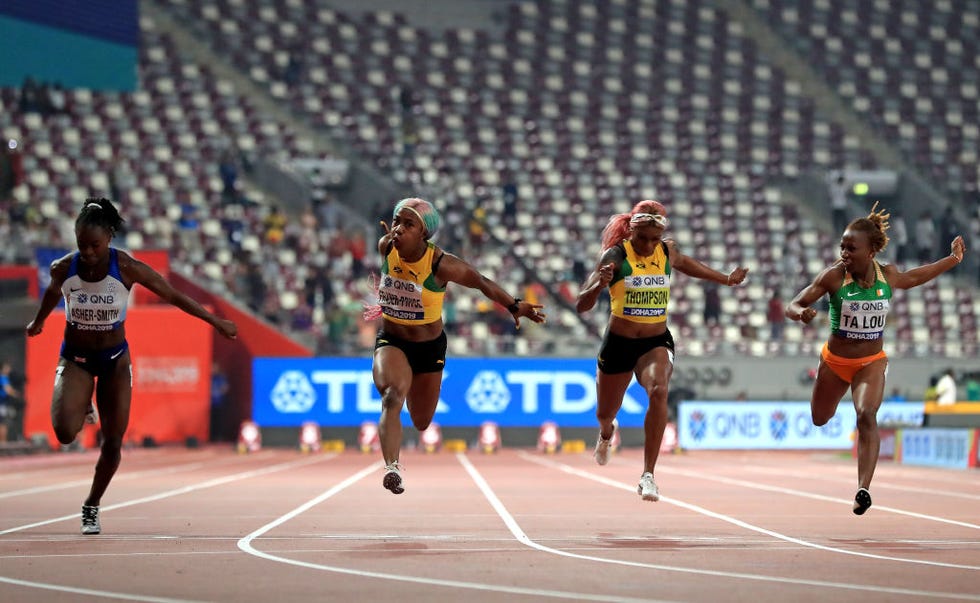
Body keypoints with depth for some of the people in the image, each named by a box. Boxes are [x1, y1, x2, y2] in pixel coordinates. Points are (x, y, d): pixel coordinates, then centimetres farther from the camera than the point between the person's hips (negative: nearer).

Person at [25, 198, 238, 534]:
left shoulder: (126, 268, -19)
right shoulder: (63, 269, -16)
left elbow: (173, 296, -9)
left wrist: (216, 323, -3)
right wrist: (38, 322, 29)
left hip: (115, 358, 0)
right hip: (75, 358, 0)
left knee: (113, 442, 0)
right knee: (65, 433, -23)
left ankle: (92, 506, 25)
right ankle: (81, 406, 16)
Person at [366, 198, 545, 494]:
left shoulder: (441, 264, -25)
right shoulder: (385, 247, -15)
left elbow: (483, 283, -12)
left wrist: (514, 305, -10)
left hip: (430, 345, 0)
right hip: (391, 340, 1)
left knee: (421, 423, 16)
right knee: (392, 395, -31)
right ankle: (392, 467, -41)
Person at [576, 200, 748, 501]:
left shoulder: (669, 251, -3)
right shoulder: (615, 256, -14)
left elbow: (686, 264, 23)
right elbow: (581, 305, -17)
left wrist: (727, 279, 34)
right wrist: (600, 284, -38)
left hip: (657, 342, 1)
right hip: (618, 343, -1)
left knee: (659, 391, -31)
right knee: (605, 413, 17)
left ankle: (648, 476, -28)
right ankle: (607, 433, 60)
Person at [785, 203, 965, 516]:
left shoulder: (888, 275, -10)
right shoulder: (833, 276, -20)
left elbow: (914, 278, 14)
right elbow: (793, 306, -19)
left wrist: (953, 258, 19)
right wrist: (801, 312, -44)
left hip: (872, 363, 0)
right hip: (835, 361, 0)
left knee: (867, 415, -26)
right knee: (820, 419, 19)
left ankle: (863, 489, -31)